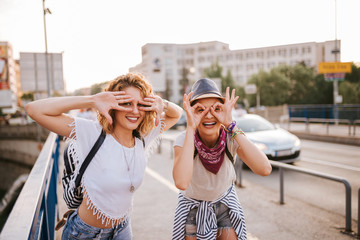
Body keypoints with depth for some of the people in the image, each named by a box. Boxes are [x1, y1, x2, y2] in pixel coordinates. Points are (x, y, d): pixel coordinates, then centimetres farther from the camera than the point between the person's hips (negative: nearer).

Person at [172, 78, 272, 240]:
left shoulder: (231, 137, -26)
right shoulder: (184, 140, -29)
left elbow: (265, 170, -43)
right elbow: (181, 183, -48)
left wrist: (231, 125, -43)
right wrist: (190, 128, -44)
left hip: (224, 201, 1)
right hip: (193, 206, -1)